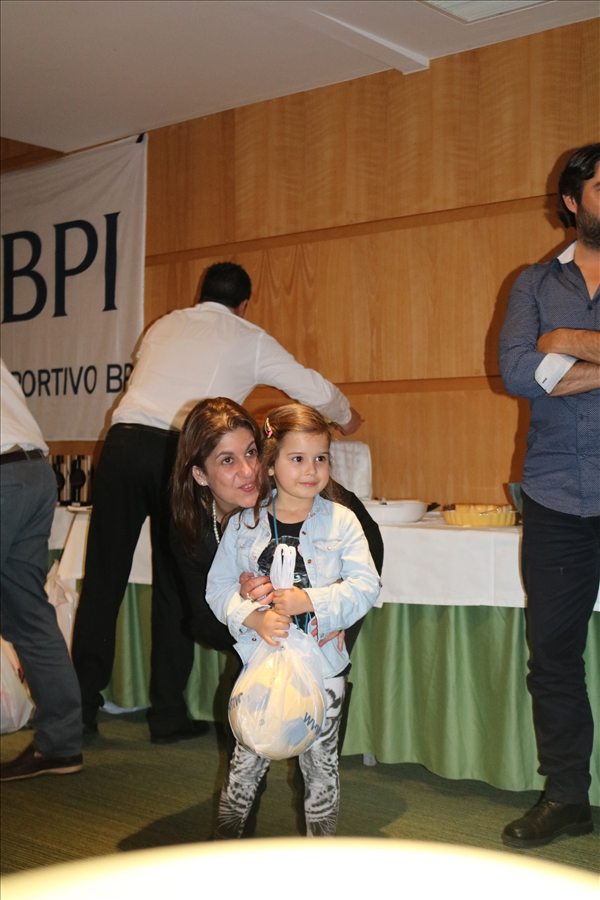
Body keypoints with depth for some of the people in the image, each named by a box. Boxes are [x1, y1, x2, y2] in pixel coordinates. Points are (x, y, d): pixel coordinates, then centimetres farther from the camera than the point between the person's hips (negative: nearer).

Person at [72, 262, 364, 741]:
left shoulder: (164, 326, 25)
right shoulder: (250, 340, 15)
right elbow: (315, 389, 20)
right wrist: (346, 417, 43)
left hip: (124, 441, 3)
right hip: (180, 453, -3)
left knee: (104, 578, 8)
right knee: (175, 585, 7)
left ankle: (81, 705, 12)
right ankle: (169, 715, 13)